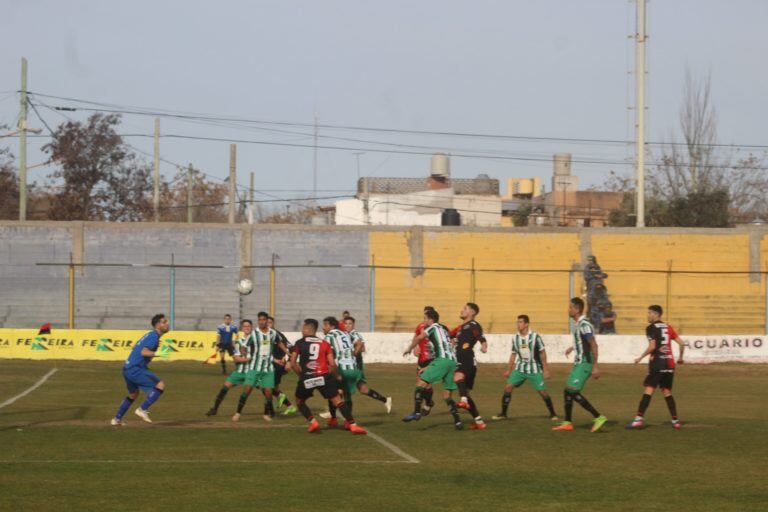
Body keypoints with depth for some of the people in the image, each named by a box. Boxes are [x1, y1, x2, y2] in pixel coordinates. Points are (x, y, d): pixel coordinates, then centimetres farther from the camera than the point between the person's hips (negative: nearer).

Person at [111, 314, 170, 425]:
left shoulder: (149, 335, 16)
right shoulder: (154, 337, -13)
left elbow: (134, 347, 29)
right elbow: (144, 352, -28)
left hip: (127, 368, 10)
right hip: (135, 369, -10)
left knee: (133, 394, 28)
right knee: (160, 386, -15)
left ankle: (117, 419, 33)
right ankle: (142, 409, -14)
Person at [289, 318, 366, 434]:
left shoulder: (300, 343, 7)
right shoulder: (325, 344, 11)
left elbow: (293, 363, 1)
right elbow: (332, 364, 3)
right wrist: (336, 376, 19)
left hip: (306, 379, -1)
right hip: (323, 377, 1)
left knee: (300, 401, 22)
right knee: (337, 400, 3)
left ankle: (312, 422, 5)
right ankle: (353, 425, -8)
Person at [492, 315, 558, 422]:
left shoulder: (535, 336, -12)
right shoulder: (515, 338, 1)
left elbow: (542, 353, -6)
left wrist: (545, 369, -6)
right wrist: (509, 370, 14)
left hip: (534, 370, -4)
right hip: (520, 368, 4)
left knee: (542, 392, -6)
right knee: (508, 387, -10)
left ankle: (552, 414, 11)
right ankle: (503, 414, -1)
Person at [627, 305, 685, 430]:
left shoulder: (651, 328, -4)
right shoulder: (668, 327, 15)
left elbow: (652, 346, -15)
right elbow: (681, 343, 11)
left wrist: (640, 358, -4)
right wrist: (680, 358, 26)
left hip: (657, 363, -6)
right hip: (669, 363, 6)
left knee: (649, 390, -10)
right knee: (667, 392, 13)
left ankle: (639, 419, -18)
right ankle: (675, 421, 9)